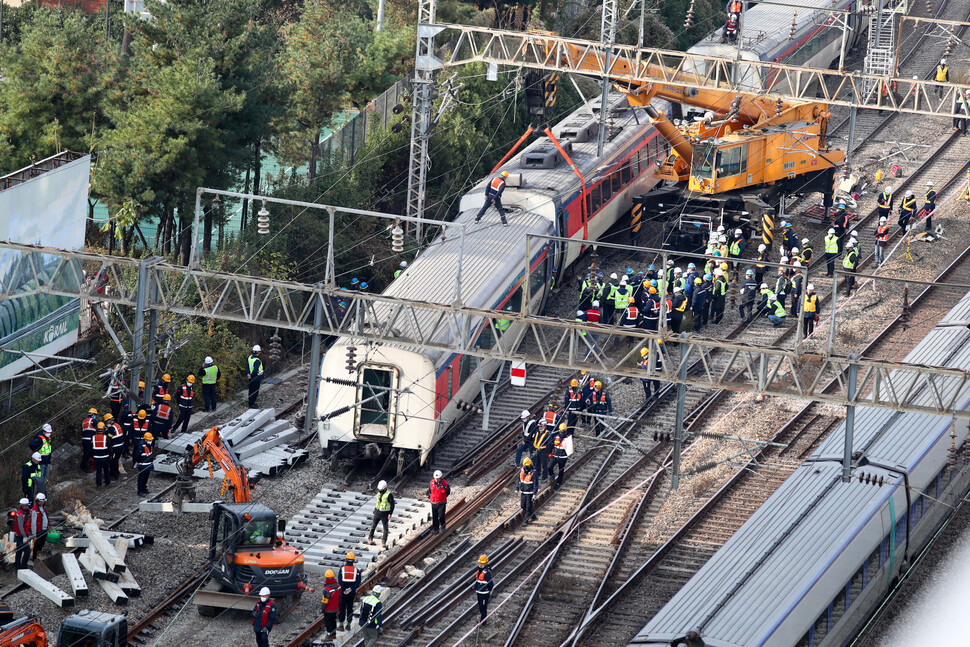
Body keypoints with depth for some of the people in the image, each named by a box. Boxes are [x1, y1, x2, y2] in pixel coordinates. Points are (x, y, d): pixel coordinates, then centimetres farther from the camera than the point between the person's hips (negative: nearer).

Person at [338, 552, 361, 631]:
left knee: (342, 608, 7)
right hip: (352, 592, 1)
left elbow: (340, 581, -14)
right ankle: (348, 624, 19)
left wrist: (343, 590, -11)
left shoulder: (342, 569, -9)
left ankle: (341, 625, 8)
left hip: (343, 592, -1)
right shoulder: (357, 570, -4)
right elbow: (358, 582, -10)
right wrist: (351, 589, -15)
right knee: (350, 608, 13)